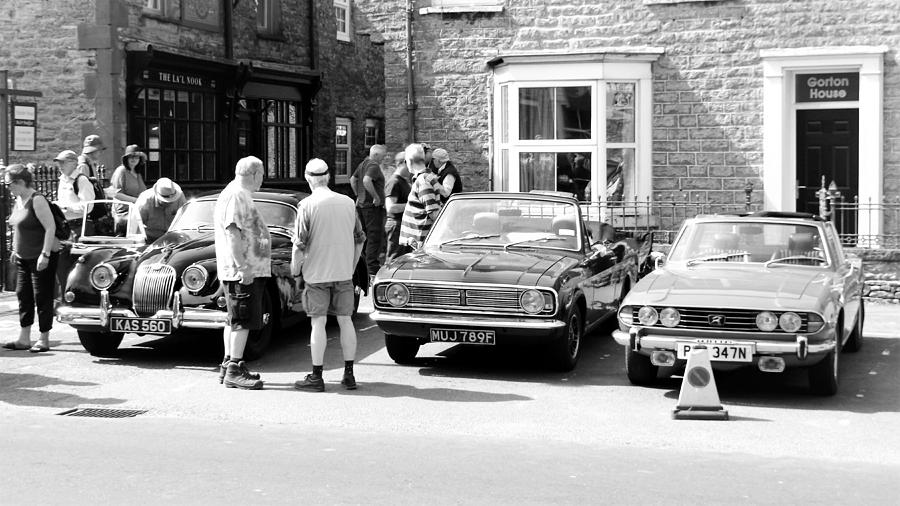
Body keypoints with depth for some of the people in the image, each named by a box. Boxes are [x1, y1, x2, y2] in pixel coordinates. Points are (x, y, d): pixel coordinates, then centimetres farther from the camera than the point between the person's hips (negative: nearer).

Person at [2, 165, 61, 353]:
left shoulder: (37, 200, -18)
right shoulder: (19, 200, 8)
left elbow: (50, 227, -22)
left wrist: (45, 254, -24)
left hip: (42, 258, -9)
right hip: (23, 258, 9)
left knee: (42, 297, -2)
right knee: (23, 295, 10)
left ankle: (44, 340, 5)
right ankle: (24, 339, 17)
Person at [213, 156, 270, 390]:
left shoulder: (240, 195, 19)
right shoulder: (236, 196, -15)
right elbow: (232, 233, -23)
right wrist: (243, 267, -26)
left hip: (246, 269, 11)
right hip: (243, 271, -11)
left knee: (234, 320, 14)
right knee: (242, 320, -9)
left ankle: (228, 366, 21)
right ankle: (234, 371, -8)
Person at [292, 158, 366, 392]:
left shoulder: (307, 205, -11)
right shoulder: (347, 202, 4)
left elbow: (300, 244, -12)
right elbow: (359, 239, 11)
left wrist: (294, 267, 3)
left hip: (317, 272, -4)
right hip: (344, 272, 4)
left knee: (318, 322, 1)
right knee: (345, 320, 9)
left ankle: (316, 377, 4)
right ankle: (349, 375, 12)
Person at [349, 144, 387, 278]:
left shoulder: (363, 164, 15)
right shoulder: (374, 166, -15)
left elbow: (352, 179, 23)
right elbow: (366, 181, -31)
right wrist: (376, 197, -24)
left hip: (361, 205, 10)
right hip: (373, 206, -10)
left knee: (366, 236, 16)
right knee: (375, 237, -6)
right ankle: (372, 268, -7)